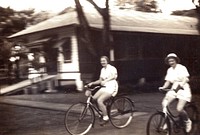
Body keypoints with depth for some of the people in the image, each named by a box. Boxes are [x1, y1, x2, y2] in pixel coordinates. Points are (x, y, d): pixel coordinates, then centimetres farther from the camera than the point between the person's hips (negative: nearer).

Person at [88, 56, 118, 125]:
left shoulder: (112, 68, -8)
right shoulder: (102, 70, 16)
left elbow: (114, 76, -28)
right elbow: (100, 80, 16)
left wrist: (105, 81, -40)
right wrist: (92, 83, 0)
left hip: (111, 88, -8)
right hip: (104, 87, 8)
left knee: (99, 100, -24)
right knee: (93, 98, -11)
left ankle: (105, 118, -12)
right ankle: (102, 111, 8)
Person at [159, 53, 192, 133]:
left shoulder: (182, 68, -9)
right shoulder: (169, 70, 7)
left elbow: (186, 79, -20)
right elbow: (168, 81, 5)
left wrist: (180, 85, -39)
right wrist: (163, 87, -15)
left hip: (183, 89, -6)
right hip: (174, 89, 6)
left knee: (179, 109, -18)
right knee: (164, 103, -15)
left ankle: (188, 121, 12)